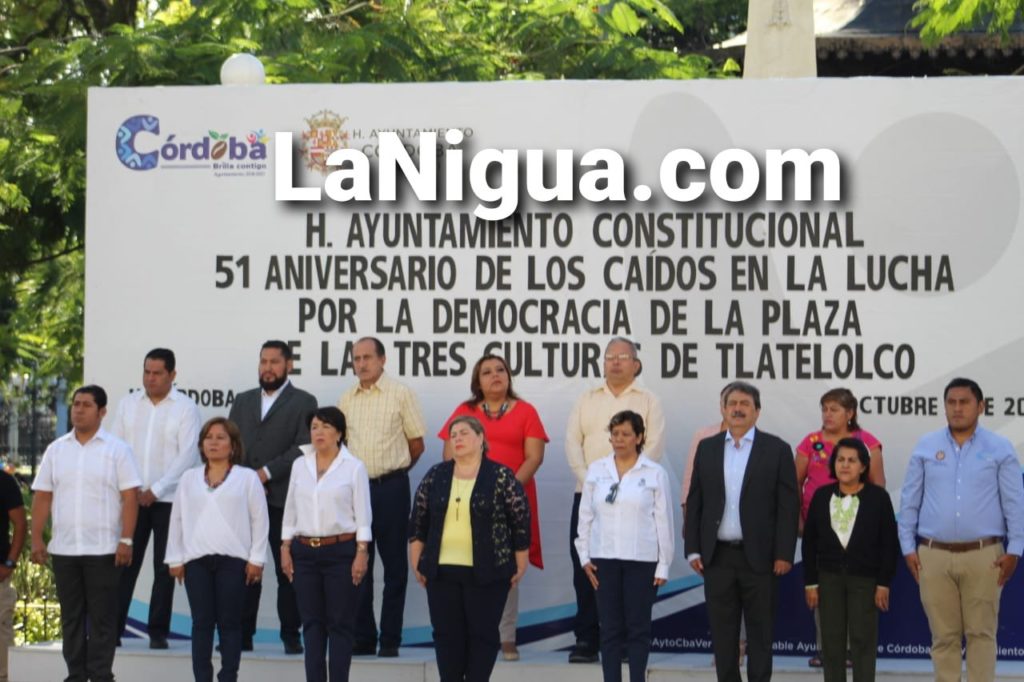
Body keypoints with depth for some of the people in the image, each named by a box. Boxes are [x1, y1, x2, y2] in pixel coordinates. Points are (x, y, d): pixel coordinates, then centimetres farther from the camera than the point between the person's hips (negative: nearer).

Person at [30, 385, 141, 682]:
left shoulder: (117, 449, -2)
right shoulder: (56, 449, 9)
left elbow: (130, 497, -6)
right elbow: (42, 497, 9)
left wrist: (126, 540, -14)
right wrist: (37, 538, 2)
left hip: (103, 549, -4)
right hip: (63, 548, 4)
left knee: (102, 617, 0)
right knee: (71, 616, 9)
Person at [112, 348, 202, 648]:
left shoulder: (186, 408, -2)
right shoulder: (128, 404, 9)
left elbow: (187, 456, -9)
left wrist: (156, 490, -13)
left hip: (168, 499, -2)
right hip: (130, 498, 2)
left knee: (164, 567, 3)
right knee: (124, 564, -1)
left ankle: (158, 632, 9)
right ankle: (112, 628, 2)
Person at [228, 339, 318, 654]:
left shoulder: (303, 402, 4)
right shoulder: (242, 401, 19)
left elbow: (304, 448, -6)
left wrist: (267, 472, -12)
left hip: (283, 499, -3)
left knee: (288, 571, 0)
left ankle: (290, 635, 5)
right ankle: (242, 634, 7)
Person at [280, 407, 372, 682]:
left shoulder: (354, 467, -2)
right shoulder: (300, 465, 8)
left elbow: (363, 515, -4)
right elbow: (290, 510, 12)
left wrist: (362, 552, -11)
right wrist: (285, 548, 6)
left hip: (341, 551, -3)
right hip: (305, 551, 3)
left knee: (340, 623, 0)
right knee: (312, 622, 5)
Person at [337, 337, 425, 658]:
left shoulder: (401, 394, -2)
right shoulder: (347, 400, 10)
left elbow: (416, 444, 1)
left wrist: (390, 471, 7)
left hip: (391, 488, -4)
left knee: (394, 565, 1)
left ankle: (390, 640, 6)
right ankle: (362, 637, 15)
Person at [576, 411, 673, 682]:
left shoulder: (655, 474, -2)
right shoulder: (596, 470, 5)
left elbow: (664, 521, -1)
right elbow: (586, 515, 9)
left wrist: (663, 565, -3)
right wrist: (584, 556, 3)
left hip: (642, 560, -2)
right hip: (604, 559, 2)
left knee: (638, 627, 3)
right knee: (610, 628, 5)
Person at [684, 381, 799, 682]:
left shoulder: (777, 450, -1)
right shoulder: (707, 448, 9)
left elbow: (788, 506, -4)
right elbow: (694, 502, 9)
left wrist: (784, 554, -9)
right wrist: (693, 549, 3)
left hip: (759, 556, -3)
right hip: (717, 556, 3)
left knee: (760, 631, 3)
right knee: (722, 631, 7)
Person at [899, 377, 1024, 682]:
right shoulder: (926, 447, 6)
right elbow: (909, 501, 9)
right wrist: (908, 547, 4)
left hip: (983, 556, -1)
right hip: (934, 556, 1)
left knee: (981, 633, 3)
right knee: (944, 635, 5)